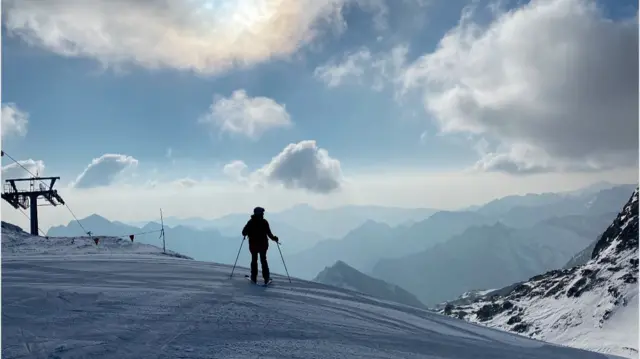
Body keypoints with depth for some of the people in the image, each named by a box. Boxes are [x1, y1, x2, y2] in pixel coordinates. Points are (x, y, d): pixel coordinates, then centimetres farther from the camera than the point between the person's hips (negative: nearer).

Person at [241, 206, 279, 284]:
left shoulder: (250, 222, -5)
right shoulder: (264, 222, -11)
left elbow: (244, 232, -5)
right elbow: (269, 233, -16)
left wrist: (245, 235, 18)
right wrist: (274, 238, 1)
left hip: (253, 245, 1)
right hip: (263, 245, -1)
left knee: (254, 260, 13)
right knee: (263, 260, 11)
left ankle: (254, 278, 12)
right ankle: (266, 278, 6)